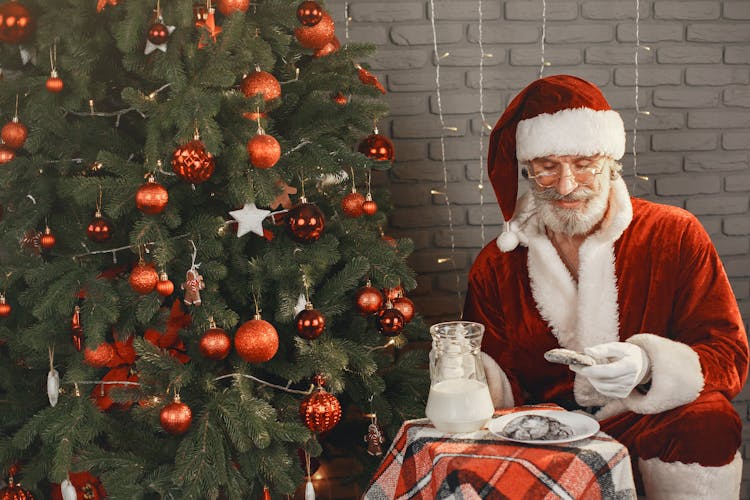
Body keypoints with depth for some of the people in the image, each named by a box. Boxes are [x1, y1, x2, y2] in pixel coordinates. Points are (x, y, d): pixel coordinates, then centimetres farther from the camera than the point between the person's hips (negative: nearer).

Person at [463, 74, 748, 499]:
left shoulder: (676, 236, 1)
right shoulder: (497, 266, 8)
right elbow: (504, 388, 7)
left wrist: (647, 365, -24)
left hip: (658, 426, -1)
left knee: (707, 425, -34)